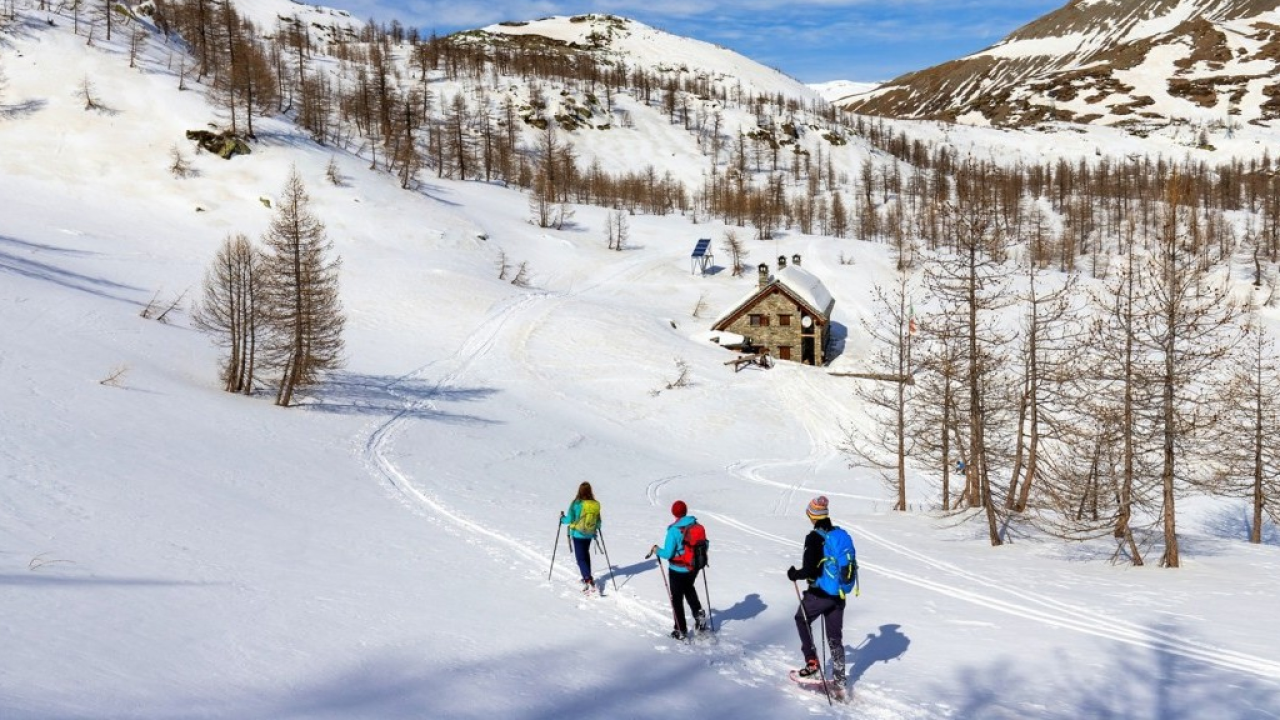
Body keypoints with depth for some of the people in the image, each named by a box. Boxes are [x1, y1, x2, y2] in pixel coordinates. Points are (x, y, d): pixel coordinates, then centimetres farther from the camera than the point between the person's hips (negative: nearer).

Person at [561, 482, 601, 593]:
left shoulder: (576, 504, -16)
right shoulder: (596, 505, -5)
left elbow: (570, 519, -11)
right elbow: (598, 521, 3)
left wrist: (562, 518, 10)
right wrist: (596, 528, 25)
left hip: (578, 534, -4)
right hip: (589, 534, 4)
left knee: (581, 558, -2)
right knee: (586, 555, 24)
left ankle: (588, 580, -18)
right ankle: (587, 578, 34)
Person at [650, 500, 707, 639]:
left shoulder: (673, 530, -22)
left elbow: (668, 554, -21)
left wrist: (656, 550, -2)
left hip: (678, 570, -5)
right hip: (694, 567, 5)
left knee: (677, 599, 11)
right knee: (689, 589, 33)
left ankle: (681, 630, 18)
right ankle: (699, 614, 17)